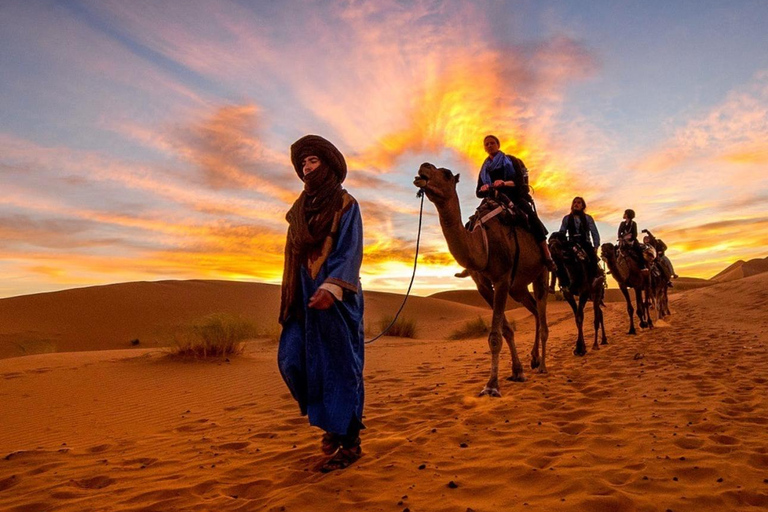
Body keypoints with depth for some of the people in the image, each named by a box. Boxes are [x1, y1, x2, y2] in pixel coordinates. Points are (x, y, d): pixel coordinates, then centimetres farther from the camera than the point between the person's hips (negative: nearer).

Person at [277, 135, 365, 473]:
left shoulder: (345, 205, -2)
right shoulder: (300, 208, 17)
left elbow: (350, 252, -14)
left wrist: (331, 288, -29)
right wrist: (291, 298, 16)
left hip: (336, 297, -6)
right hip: (304, 296, 6)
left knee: (339, 365, -3)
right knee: (292, 359, 2)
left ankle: (349, 441, 8)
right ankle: (332, 419, 22)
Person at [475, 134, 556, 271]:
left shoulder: (511, 160, 9)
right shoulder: (484, 169, 18)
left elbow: (520, 181, -5)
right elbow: (478, 192, 9)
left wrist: (505, 183, -26)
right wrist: (483, 189, -16)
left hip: (514, 197, -3)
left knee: (532, 216, -30)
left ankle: (547, 257, -29)